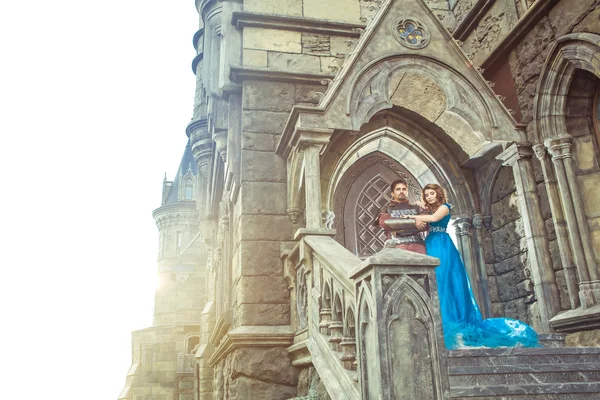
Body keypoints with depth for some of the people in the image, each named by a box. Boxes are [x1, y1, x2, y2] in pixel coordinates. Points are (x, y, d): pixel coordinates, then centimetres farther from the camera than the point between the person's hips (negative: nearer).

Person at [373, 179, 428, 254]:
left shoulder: (416, 208, 21)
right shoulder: (387, 209, 17)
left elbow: (425, 224, 5)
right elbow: (385, 222, -6)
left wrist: (401, 231, -6)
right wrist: (413, 222, -6)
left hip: (417, 245, 2)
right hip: (397, 246, -2)